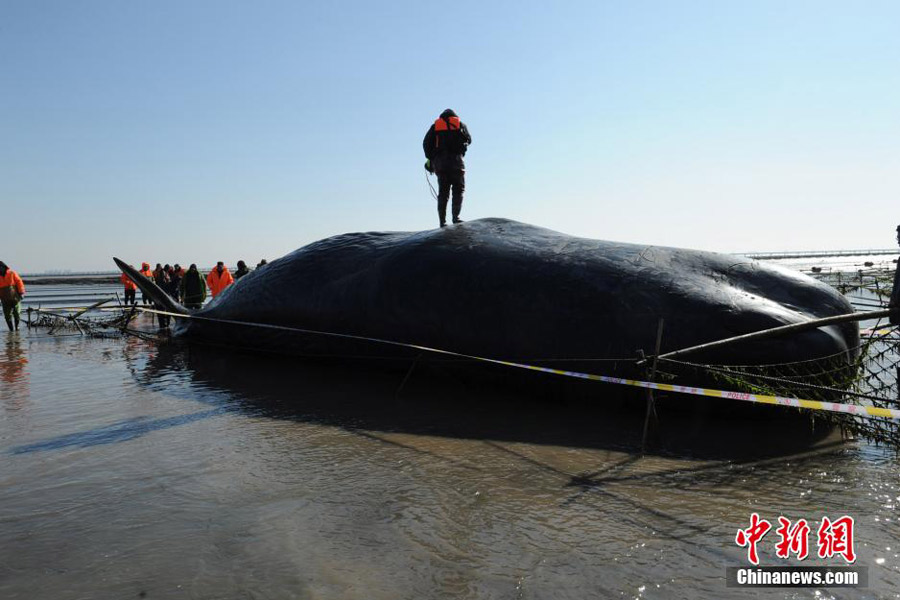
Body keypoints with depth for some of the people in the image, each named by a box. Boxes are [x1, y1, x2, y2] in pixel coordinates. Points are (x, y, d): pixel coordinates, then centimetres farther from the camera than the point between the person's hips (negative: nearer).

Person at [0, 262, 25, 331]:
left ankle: (17, 326, 18)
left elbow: (19, 282, -4)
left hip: (15, 298, -2)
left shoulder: (12, 273, -1)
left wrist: (21, 293, -10)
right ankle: (11, 329, 8)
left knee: (16, 314, 2)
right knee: (7, 315, 0)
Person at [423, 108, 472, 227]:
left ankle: (442, 221, -1)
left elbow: (426, 143, 5)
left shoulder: (436, 125, 15)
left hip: (440, 163, 2)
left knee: (443, 192, 5)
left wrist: (430, 158, 10)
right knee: (458, 190, 2)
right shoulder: (460, 124, 12)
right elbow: (469, 139, 19)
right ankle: (455, 216, -15)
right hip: (456, 161, -2)